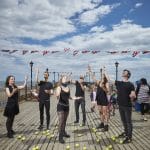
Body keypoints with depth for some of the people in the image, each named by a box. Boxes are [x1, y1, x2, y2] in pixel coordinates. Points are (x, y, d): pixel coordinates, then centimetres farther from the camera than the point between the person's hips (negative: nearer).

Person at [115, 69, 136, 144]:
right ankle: (126, 132, 37)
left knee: (128, 121, 4)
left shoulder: (130, 84, -10)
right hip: (120, 105, 5)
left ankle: (129, 137, 12)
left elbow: (134, 96, -12)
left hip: (127, 106, -5)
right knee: (123, 120, 19)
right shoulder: (118, 83, 5)